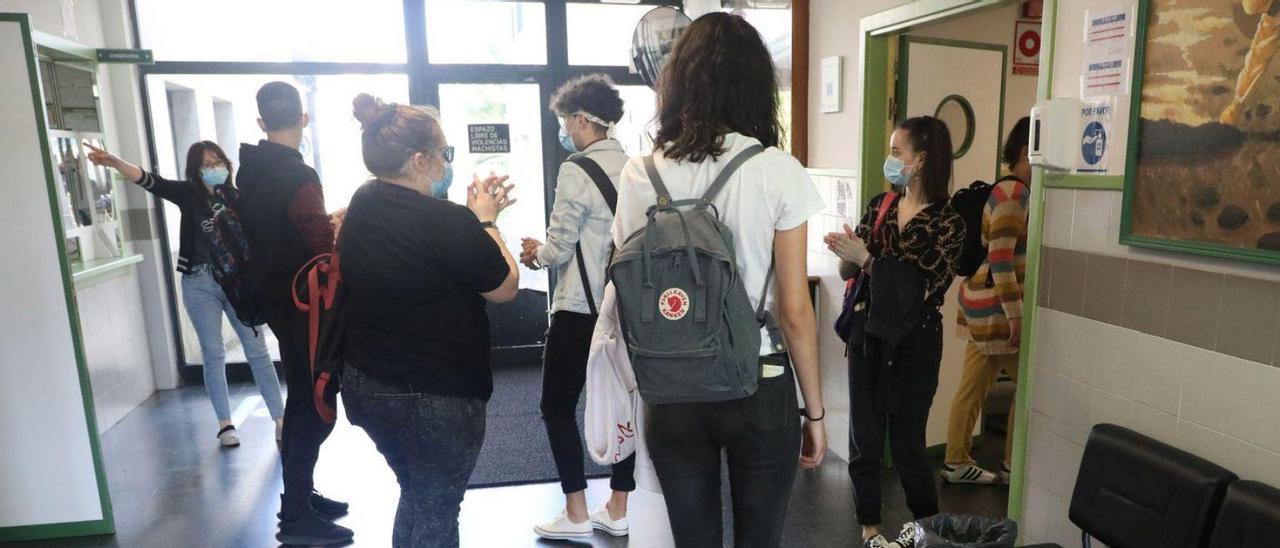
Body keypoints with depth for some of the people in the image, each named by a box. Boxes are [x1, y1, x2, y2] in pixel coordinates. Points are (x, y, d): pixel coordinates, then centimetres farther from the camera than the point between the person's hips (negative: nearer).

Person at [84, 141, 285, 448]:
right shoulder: (188, 194, -2)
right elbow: (150, 181, -17)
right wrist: (114, 162, -33)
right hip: (200, 283, -1)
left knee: (257, 350, 1)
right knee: (213, 354, 5)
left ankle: (281, 419, 5)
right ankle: (225, 424, 14)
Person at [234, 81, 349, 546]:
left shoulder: (249, 172, 7)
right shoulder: (298, 176, -20)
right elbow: (324, 248, -25)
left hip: (276, 299, 9)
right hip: (305, 303, -9)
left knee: (301, 399, 18)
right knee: (316, 407, -1)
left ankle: (299, 495, 30)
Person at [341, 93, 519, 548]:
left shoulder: (361, 207, 0)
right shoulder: (443, 221, -25)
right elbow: (506, 288, -13)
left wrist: (472, 216, 8)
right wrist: (486, 221, -3)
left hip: (366, 386, 8)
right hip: (436, 397, -8)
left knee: (414, 495, 27)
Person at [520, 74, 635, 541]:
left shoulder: (577, 170, -13)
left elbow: (560, 248, -14)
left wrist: (535, 253, 10)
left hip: (580, 308, -7)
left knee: (558, 406, 8)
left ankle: (576, 515, 14)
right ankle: (617, 511, 23)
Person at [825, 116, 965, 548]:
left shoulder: (948, 223, -11)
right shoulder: (879, 206, 3)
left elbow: (919, 289, -19)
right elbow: (848, 273, 5)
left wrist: (865, 258, -21)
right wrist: (846, 255, -17)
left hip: (914, 342, -4)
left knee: (906, 441, 7)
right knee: (864, 437, 8)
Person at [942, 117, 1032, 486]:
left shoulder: (1010, 190, 15)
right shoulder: (1014, 194, -15)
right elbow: (1001, 259, -22)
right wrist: (1015, 315, -23)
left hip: (983, 305, 9)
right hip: (997, 307, -9)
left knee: (973, 386, 11)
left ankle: (956, 463, 19)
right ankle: (1012, 465, 14)